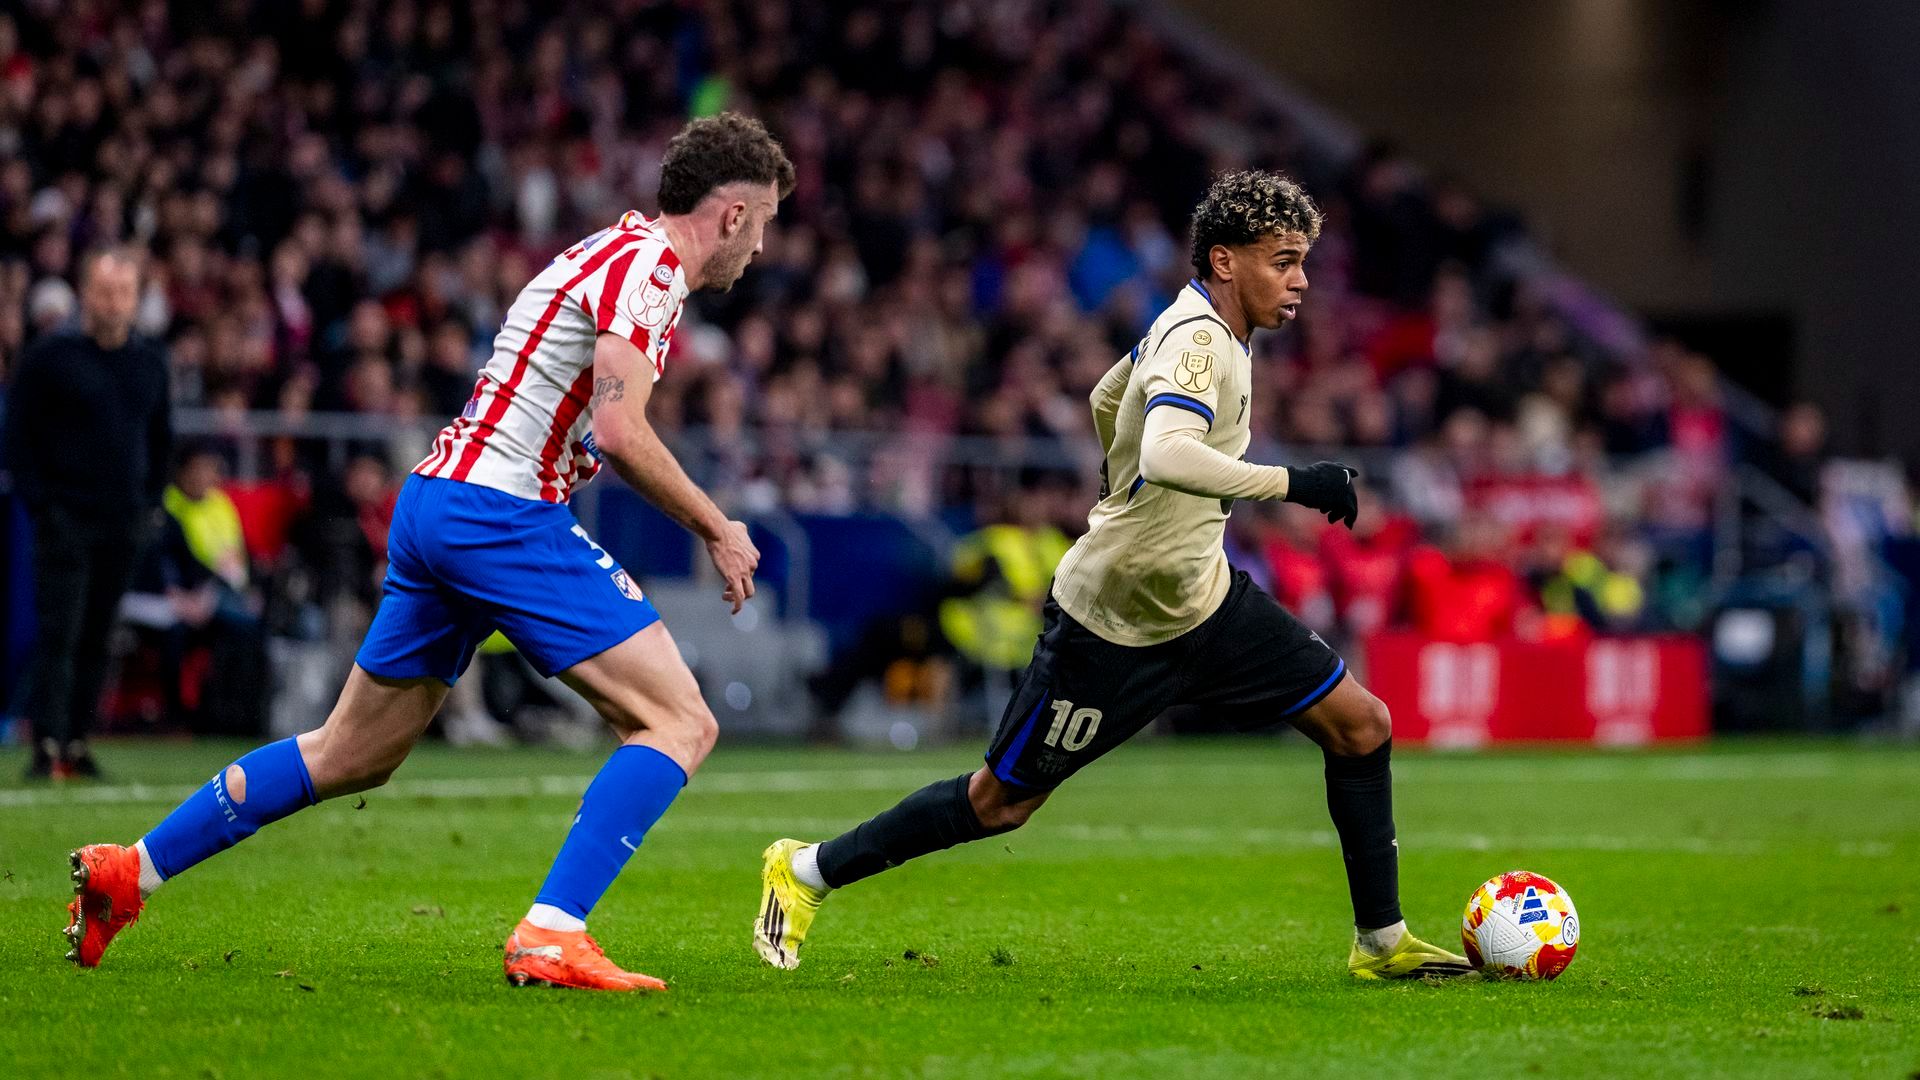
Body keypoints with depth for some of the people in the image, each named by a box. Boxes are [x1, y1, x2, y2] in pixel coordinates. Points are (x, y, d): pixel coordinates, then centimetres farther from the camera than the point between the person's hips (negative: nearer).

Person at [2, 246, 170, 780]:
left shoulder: (150, 361, 11)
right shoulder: (49, 356, -3)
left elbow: (161, 437, 21)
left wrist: (149, 502, 10)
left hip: (125, 524, 4)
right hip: (65, 517, -4)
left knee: (97, 639, 6)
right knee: (58, 633, -10)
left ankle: (78, 741, 12)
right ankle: (48, 744, -12)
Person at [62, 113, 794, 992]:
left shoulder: (618, 254, 21)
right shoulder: (645, 264, -10)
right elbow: (618, 432, -19)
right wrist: (717, 531, -10)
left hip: (438, 500, 10)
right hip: (500, 512, -10)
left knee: (352, 756, 18)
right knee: (680, 724, -11)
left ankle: (129, 872, 25)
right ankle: (551, 935, -20)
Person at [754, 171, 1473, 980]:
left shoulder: (1199, 323, 5)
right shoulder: (1198, 339, -24)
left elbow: (1106, 401, 23)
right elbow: (1166, 456, -44)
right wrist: (1291, 482, -42)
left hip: (1204, 600, 9)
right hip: (1112, 627, -9)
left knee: (1360, 725, -1)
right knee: (1003, 800, 3)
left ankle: (1381, 942, 9)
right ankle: (807, 871, 21)